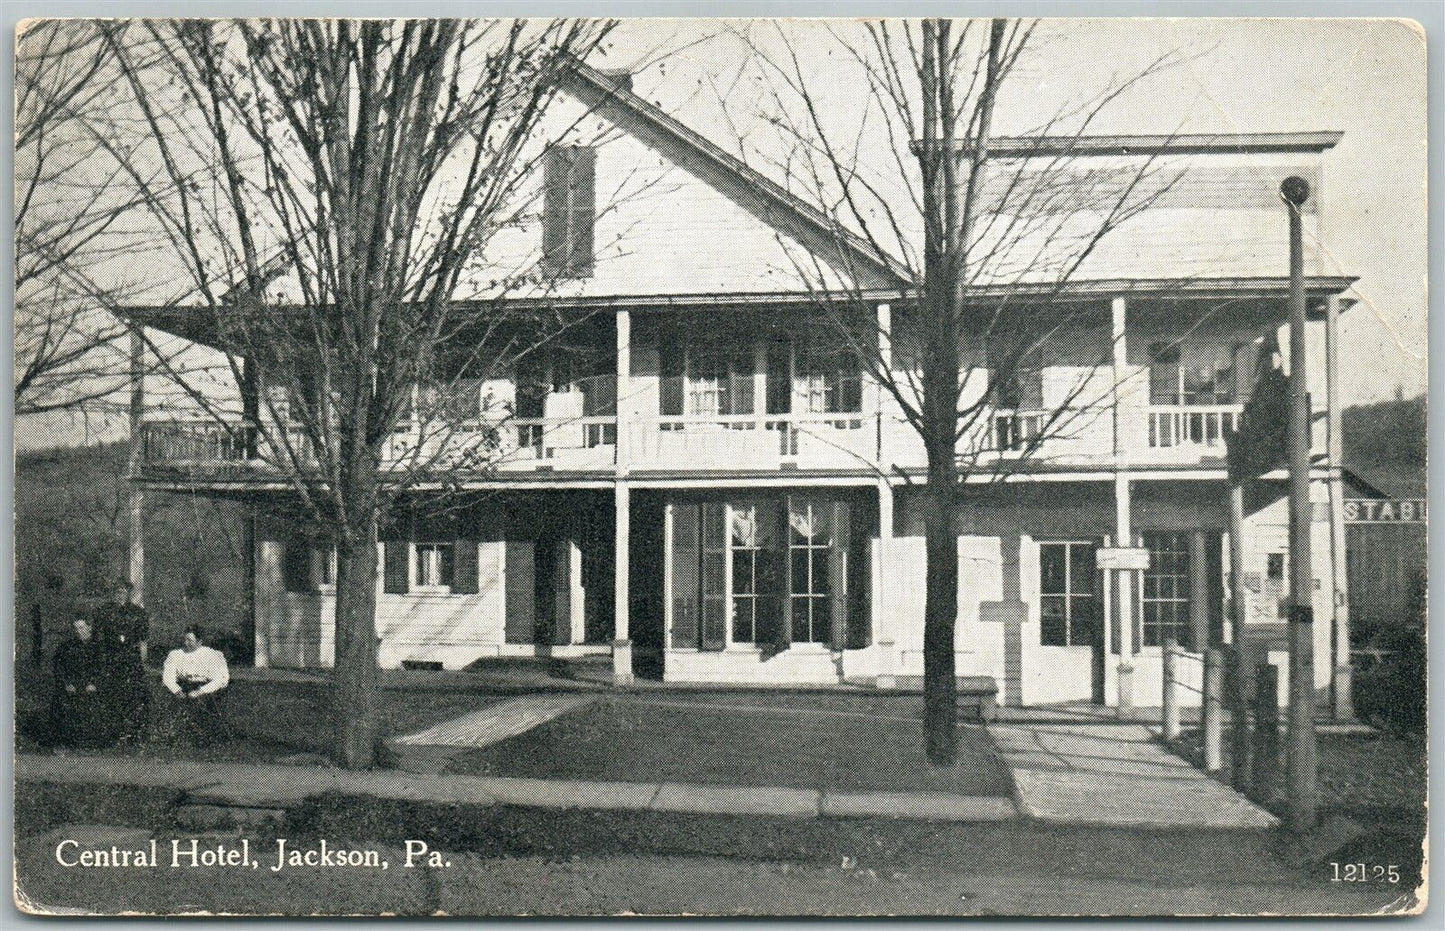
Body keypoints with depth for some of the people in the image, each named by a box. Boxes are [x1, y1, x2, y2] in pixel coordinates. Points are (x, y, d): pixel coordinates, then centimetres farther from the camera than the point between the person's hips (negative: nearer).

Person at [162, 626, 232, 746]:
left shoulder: (211, 655, 1)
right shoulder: (175, 654, 11)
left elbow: (219, 680, -7)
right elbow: (167, 676, 3)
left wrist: (201, 691, -20)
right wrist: (177, 691, -16)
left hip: (206, 690, -2)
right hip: (183, 689, 2)